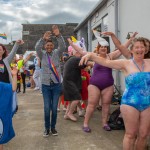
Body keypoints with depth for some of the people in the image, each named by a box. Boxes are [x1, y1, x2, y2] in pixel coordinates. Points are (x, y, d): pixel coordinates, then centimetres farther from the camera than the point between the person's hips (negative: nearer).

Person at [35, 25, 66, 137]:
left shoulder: (57, 53, 3)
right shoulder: (42, 55, 3)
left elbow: (63, 46, -16)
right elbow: (37, 47, -17)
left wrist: (58, 35, -32)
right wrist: (43, 38, -35)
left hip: (56, 85, 0)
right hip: (46, 85, 0)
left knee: (54, 107, 6)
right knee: (47, 108, 1)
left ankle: (53, 127, 21)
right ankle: (47, 128, 16)